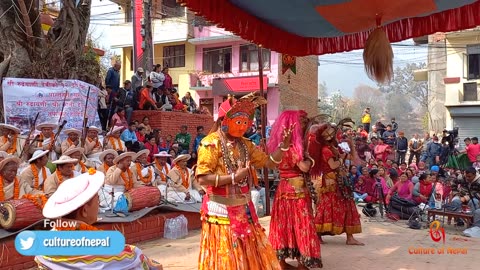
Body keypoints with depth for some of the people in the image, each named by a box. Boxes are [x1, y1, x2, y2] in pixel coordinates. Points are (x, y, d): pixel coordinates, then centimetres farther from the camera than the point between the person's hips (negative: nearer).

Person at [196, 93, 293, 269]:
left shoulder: (244, 144, 8)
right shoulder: (211, 143, -13)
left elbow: (270, 162, 9)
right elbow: (202, 179, -21)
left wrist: (283, 145, -6)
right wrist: (234, 177, -20)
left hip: (244, 210, 7)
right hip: (222, 211, -7)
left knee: (251, 256, 14)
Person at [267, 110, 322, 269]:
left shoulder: (277, 145, 6)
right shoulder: (292, 146, -18)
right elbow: (304, 167, -22)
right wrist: (309, 158, -2)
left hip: (283, 188, 8)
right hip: (297, 190, -8)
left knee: (284, 224, 12)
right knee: (301, 225, 1)